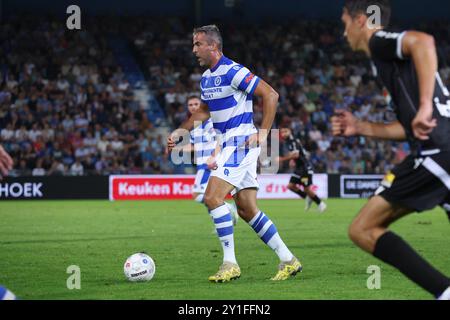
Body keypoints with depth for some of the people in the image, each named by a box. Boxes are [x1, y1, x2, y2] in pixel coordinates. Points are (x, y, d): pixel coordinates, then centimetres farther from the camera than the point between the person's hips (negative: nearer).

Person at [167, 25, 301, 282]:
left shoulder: (233, 72, -15)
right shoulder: (206, 78, 13)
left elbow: (271, 95, -16)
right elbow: (204, 111, 29)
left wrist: (263, 133, -18)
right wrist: (180, 132, 17)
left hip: (241, 142, -9)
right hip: (229, 145, 9)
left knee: (213, 197, -16)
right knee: (247, 210, 7)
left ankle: (230, 263, -11)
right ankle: (288, 260, 13)